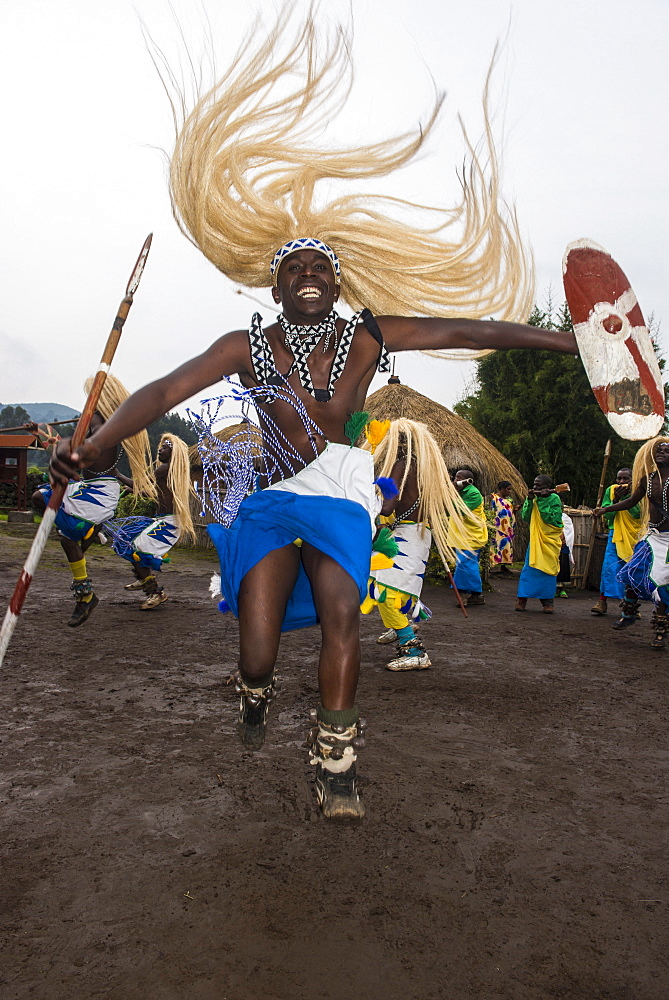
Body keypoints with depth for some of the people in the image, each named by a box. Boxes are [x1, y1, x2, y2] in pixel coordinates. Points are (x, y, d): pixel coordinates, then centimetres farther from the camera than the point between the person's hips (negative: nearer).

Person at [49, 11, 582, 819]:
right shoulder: (247, 347, -2)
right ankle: (255, 695, 33)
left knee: (339, 610, -22)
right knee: (256, 650, -7)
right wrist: (93, 447, -21)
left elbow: (471, 329, -1)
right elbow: (164, 391, -9)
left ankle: (336, 765, -2)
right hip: (271, 496, 0)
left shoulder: (368, 335, -2)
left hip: (342, 493, 1)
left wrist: (576, 342, 2)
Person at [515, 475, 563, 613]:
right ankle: (522, 599, 2)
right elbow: (525, 517, 1)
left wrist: (542, 501, -19)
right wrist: (529, 500, -9)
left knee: (548, 569, -1)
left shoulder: (554, 499, -7)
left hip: (550, 540, -4)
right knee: (529, 568, -2)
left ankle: (547, 601, 9)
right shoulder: (534, 498, 7)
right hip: (535, 539, 4)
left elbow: (551, 519, -18)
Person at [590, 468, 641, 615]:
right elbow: (607, 515, -3)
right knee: (610, 566, -11)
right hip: (616, 534, 0)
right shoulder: (610, 490, 2)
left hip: (635, 536, 0)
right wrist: (616, 499, -17)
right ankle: (602, 601, -7)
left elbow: (638, 514, -13)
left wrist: (627, 496, -21)